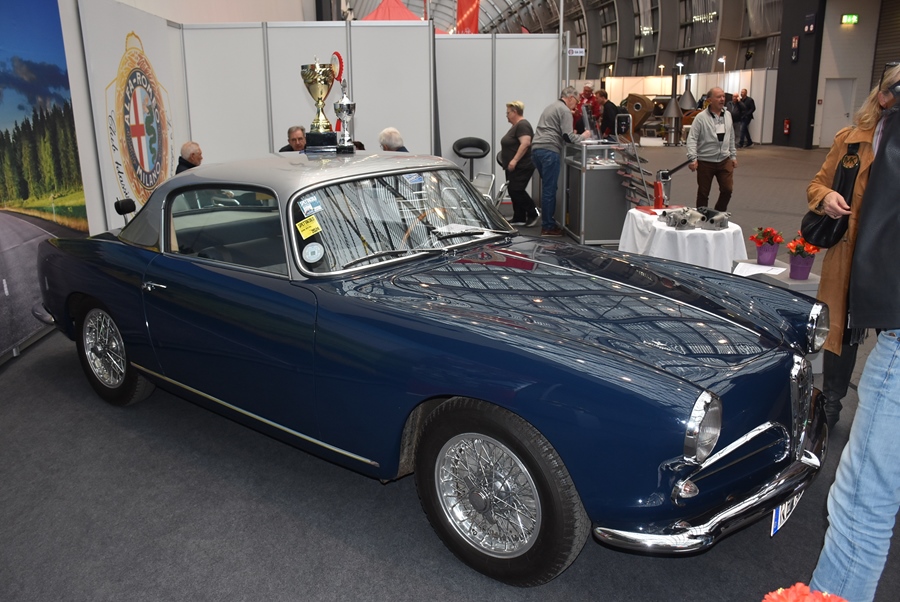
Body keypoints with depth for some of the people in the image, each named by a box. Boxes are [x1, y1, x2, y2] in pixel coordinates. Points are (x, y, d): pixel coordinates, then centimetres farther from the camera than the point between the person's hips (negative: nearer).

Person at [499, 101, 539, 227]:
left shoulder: (522, 125, -14)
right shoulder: (516, 126, 18)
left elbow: (525, 143, -25)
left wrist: (514, 160, -27)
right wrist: (507, 161, 23)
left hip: (522, 167, -11)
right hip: (513, 168, 11)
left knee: (517, 191, -12)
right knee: (513, 191, 8)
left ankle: (533, 214, -4)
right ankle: (519, 219, 12)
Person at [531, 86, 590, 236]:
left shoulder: (551, 106, 25)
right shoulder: (565, 111, -4)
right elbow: (568, 137, -11)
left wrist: (572, 134, 29)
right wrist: (583, 136, 5)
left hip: (536, 149, 9)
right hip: (549, 150, -9)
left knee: (547, 188, 15)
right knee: (550, 189, -5)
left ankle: (547, 222, 18)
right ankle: (548, 227, -3)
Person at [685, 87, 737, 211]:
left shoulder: (728, 115, 8)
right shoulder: (701, 117, -9)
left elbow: (731, 138, 16)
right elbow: (692, 139, -13)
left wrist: (733, 155, 15)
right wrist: (692, 158, -21)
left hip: (725, 160, 4)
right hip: (705, 161, -4)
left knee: (727, 189, 2)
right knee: (703, 193, 5)